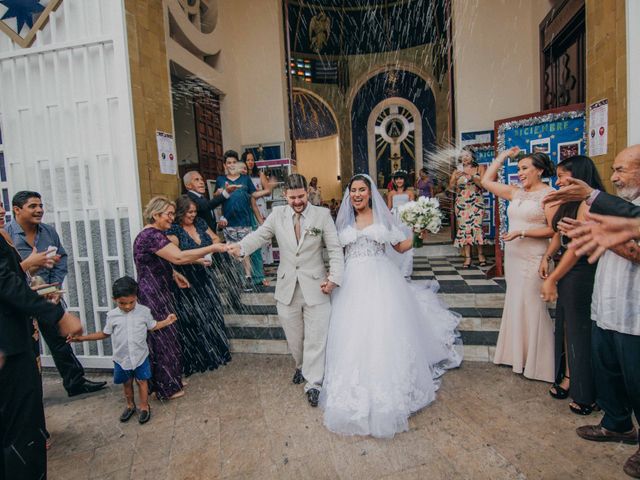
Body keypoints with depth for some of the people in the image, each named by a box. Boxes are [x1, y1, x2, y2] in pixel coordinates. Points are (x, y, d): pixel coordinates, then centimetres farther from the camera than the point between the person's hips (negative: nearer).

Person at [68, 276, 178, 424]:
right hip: (121, 358, 2)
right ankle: (130, 405, 39)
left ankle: (144, 407, 26)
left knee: (141, 381, 9)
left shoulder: (144, 311, -11)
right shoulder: (112, 315, -8)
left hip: (140, 355, -2)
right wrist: (82, 337, 1)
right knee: (127, 383, 18)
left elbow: (152, 326, 3)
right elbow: (105, 333, 5)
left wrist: (166, 321, -11)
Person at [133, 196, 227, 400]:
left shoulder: (154, 234, 11)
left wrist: (174, 274, 10)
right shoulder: (152, 235, -22)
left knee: (164, 337, 18)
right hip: (154, 297, -10)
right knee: (164, 339, 3)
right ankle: (166, 388, 20)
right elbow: (178, 257, -34)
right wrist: (212, 248, -32)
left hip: (159, 294, 10)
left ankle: (169, 381, 33)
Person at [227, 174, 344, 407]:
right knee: (294, 337, 18)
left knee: (315, 338, 5)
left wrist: (334, 277, -15)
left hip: (316, 287, -2)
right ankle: (301, 366, 47)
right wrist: (240, 247, -23)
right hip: (287, 288, 3)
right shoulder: (277, 215, 1)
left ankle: (313, 384, 22)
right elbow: (259, 236, -2)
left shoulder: (322, 214, -5)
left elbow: (335, 249, -6)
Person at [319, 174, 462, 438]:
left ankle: (388, 392, 19)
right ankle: (356, 392, 20)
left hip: (381, 282, -1)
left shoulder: (383, 217, 6)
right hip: (353, 284, 2)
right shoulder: (344, 221, 10)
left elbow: (402, 246, 10)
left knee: (384, 335, 0)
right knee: (353, 339, 2)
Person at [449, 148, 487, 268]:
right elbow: (451, 188, 3)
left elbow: (483, 184, -3)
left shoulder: (479, 169, 7)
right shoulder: (457, 171, 9)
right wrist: (455, 178, -15)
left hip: (476, 203, -1)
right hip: (461, 203, 1)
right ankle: (467, 257, -3)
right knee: (464, 228, -5)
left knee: (477, 227, -10)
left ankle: (480, 254, 4)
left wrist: (472, 177, -16)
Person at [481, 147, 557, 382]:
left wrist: (521, 232, -20)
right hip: (513, 257, 7)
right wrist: (502, 156, 14)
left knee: (531, 308, 1)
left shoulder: (549, 194, -9)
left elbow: (553, 230, -14)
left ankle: (535, 363, 18)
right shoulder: (516, 193, 10)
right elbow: (487, 181, 14)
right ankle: (519, 355, 30)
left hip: (534, 260, -7)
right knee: (515, 305, 14)